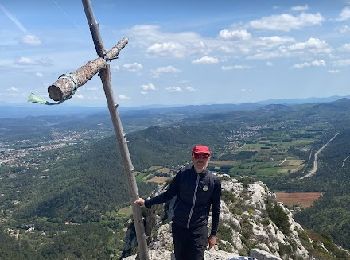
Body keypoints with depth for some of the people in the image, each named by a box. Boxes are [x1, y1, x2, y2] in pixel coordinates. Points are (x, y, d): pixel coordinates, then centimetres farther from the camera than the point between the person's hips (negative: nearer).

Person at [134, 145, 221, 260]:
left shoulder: (214, 181, -8)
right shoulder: (183, 174, -6)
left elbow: (216, 209, 1)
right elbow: (168, 194, 4)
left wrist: (213, 234, 4)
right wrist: (146, 202, 0)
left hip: (199, 229, -1)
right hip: (178, 226, 2)